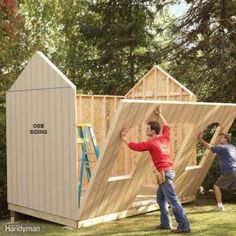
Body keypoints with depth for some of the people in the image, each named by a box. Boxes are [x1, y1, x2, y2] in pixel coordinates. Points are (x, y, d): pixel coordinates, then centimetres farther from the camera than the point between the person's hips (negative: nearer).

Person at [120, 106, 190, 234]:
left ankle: (184, 226, -8)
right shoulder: (165, 138, 9)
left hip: (164, 172, -9)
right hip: (169, 171, 9)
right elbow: (166, 127, 29)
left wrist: (124, 138, 6)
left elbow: (135, 146, -5)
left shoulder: (151, 143, -11)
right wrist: (159, 115, 33)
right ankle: (165, 223, 23)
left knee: (173, 200, -8)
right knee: (160, 198, 19)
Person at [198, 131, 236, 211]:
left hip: (228, 172, -7)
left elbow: (209, 146, -6)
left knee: (217, 186, 6)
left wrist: (200, 139, 3)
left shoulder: (222, 147, -2)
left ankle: (219, 205, 0)